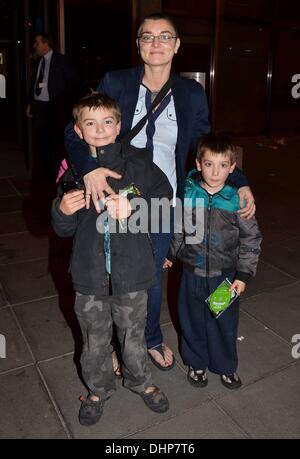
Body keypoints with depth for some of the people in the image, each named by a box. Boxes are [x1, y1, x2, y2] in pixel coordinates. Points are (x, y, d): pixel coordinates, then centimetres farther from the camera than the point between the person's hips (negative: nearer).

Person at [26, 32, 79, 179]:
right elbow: (34, 82, 17)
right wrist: (30, 103, 11)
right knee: (39, 141, 8)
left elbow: (74, 81, -3)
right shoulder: (38, 61, 12)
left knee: (55, 141, 1)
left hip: (54, 107, -5)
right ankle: (40, 173, 18)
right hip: (38, 105, 5)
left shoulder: (60, 60, -3)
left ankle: (55, 172, 13)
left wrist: (65, 100, -4)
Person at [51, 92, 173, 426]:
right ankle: (98, 389, 45)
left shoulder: (138, 162, -7)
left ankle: (140, 381, 47)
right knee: (95, 340, 18)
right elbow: (64, 230, 2)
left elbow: (164, 197, -1)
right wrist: (63, 210, -21)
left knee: (133, 334, 19)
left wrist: (133, 208, -17)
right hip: (90, 274, 1)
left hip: (131, 271, -1)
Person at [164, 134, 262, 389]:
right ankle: (196, 362, 41)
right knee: (193, 320, 16)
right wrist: (171, 254, 18)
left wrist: (244, 275, -8)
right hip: (193, 272, 1)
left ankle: (226, 366, 40)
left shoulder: (237, 200, -12)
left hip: (226, 275, -1)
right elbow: (178, 229, 8)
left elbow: (251, 239, -5)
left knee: (225, 323, 15)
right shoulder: (188, 194, -8)